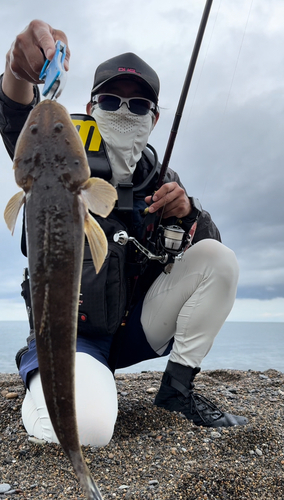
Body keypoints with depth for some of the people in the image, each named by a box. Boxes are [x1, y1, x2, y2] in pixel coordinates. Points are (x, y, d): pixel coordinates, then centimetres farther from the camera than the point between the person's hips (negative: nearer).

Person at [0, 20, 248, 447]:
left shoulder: (161, 181, 6)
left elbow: (206, 244, 1)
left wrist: (187, 212, -21)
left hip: (133, 328, 4)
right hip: (70, 332, -4)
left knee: (218, 258, -12)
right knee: (86, 427, -31)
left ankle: (178, 387, -1)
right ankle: (41, 379, 6)